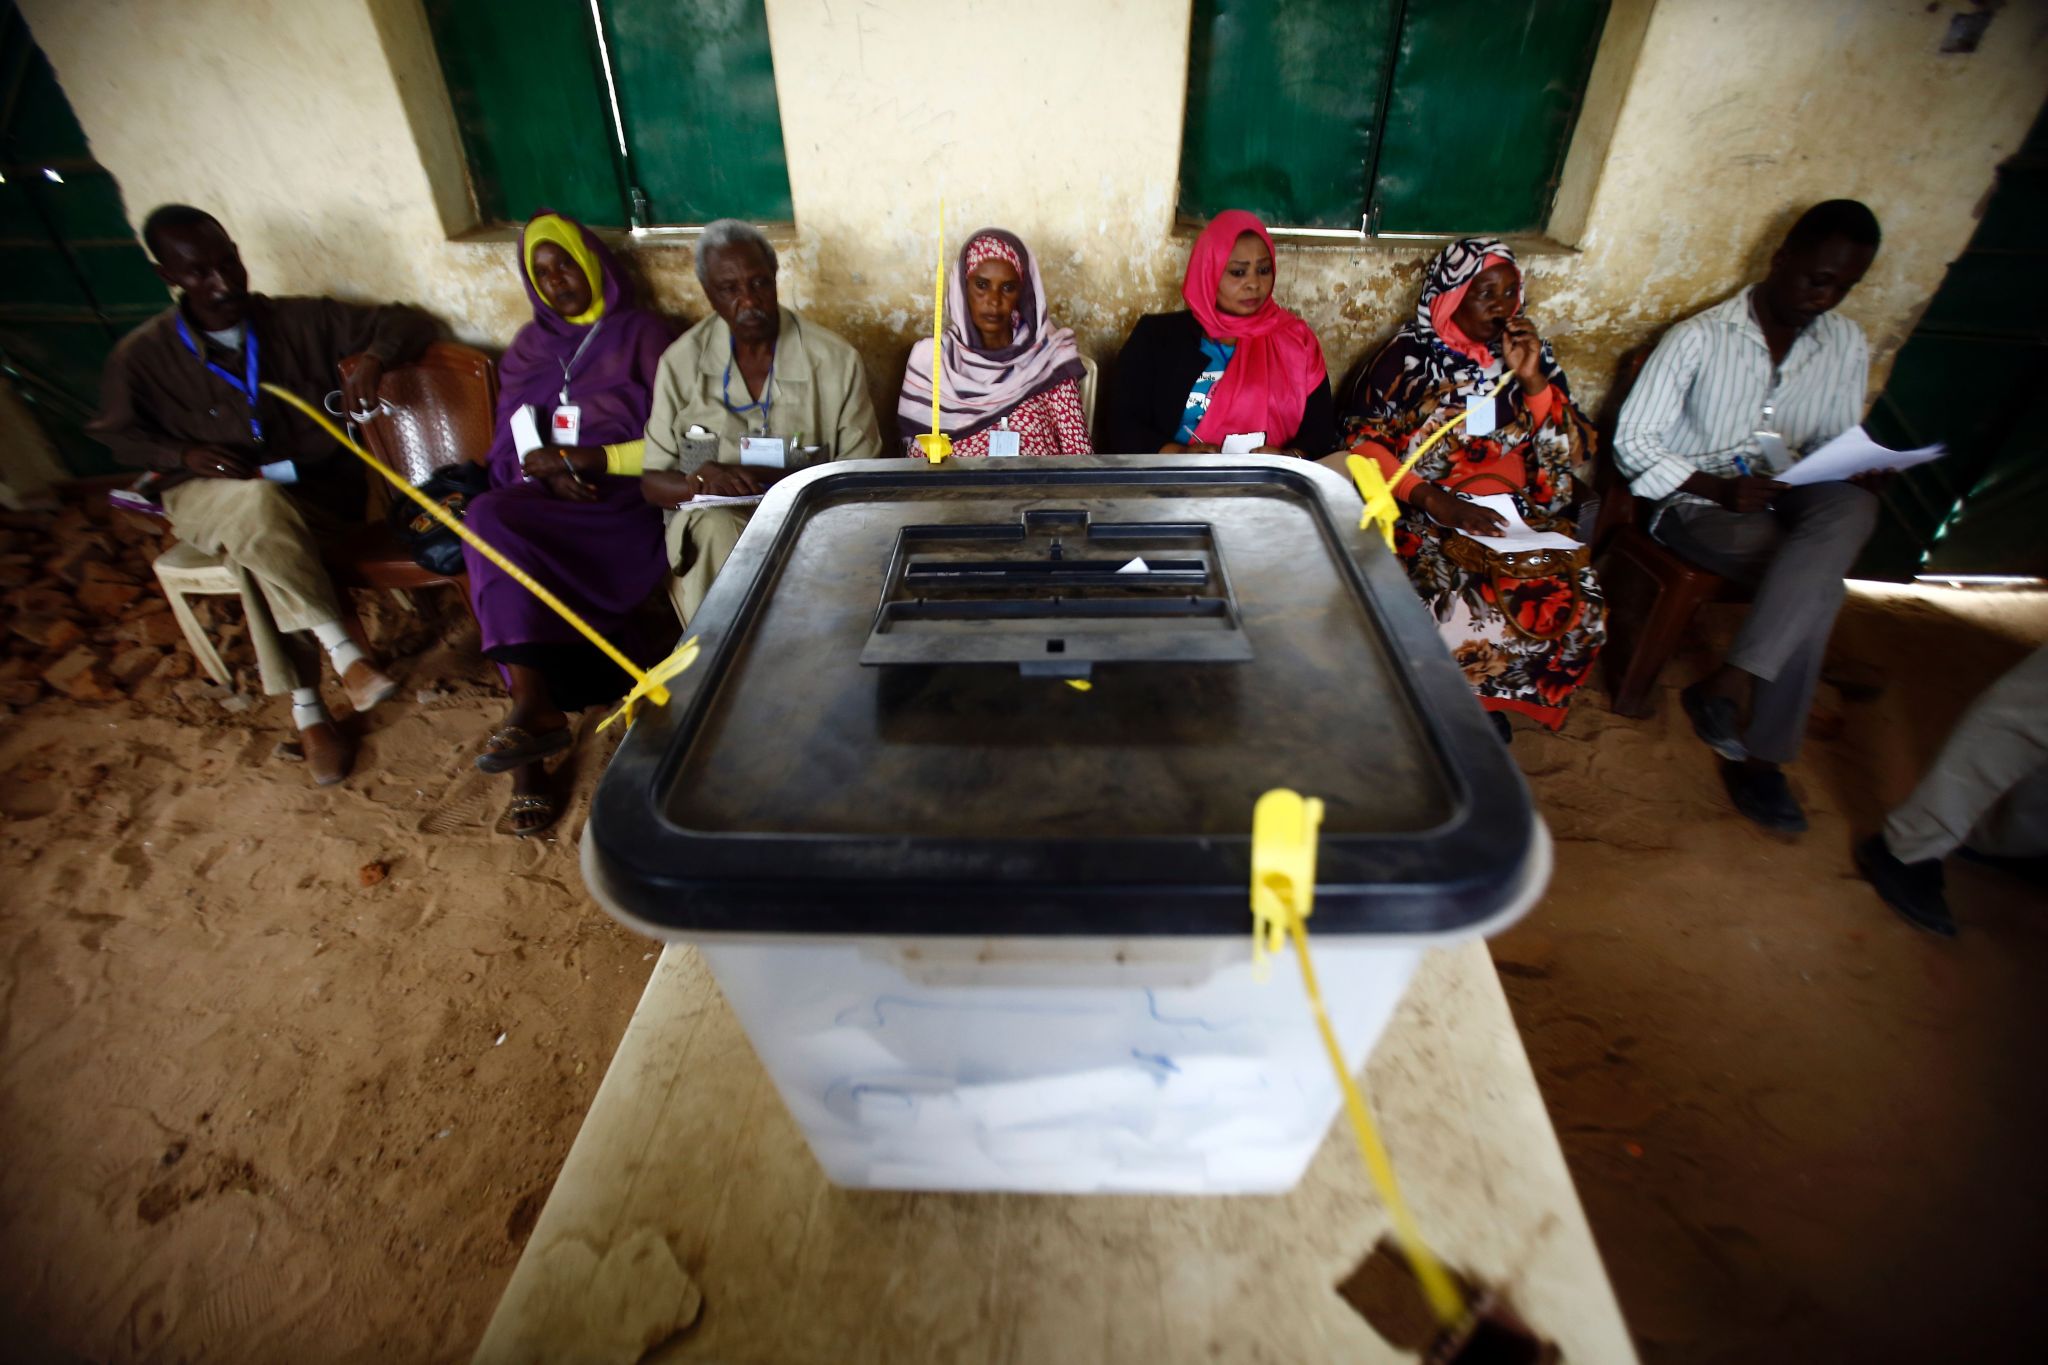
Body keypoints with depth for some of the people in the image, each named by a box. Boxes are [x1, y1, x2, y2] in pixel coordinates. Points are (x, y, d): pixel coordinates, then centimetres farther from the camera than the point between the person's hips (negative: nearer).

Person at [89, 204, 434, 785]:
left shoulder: (303, 319, -1)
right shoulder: (142, 356, 0)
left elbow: (409, 322, 0)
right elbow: (117, 434, 12)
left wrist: (374, 357, -22)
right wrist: (183, 456, -10)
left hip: (321, 491, 0)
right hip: (210, 497, 0)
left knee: (251, 546, -34)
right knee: (259, 504, -38)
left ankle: (305, 707, -32)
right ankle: (342, 651, -37)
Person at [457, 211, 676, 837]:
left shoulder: (644, 338, 9)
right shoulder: (529, 350, 23)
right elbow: (509, 451, 16)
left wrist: (581, 460, -11)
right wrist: (552, 475, -8)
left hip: (627, 508, -4)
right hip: (548, 504, 5)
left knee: (493, 527, -29)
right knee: (489, 517, -29)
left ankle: (535, 706, -33)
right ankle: (533, 707, -36)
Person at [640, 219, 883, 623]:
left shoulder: (837, 361, -2)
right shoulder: (682, 361, 3)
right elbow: (653, 482, 6)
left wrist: (775, 479, -18)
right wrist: (702, 479, -18)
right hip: (711, 516, 1)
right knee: (718, 530, -34)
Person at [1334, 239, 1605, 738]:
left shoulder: (1532, 354, 12)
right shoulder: (1411, 354, -1)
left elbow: (1573, 455, 7)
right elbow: (1365, 442, -10)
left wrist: (1533, 379, -7)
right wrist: (1434, 500, -23)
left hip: (1520, 519, 5)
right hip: (1426, 516, -4)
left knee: (1577, 612, -21)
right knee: (1460, 611, -32)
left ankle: (1489, 697, 8)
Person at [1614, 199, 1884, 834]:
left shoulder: (1847, 345, 10)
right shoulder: (1699, 338, -7)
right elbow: (1632, 441, -11)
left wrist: (1858, 474, -10)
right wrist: (1719, 489, -22)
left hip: (1784, 503, 5)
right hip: (1694, 504, -5)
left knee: (1852, 507, -30)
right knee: (1817, 579, -29)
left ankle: (1729, 681, -30)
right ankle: (1762, 752, -19)